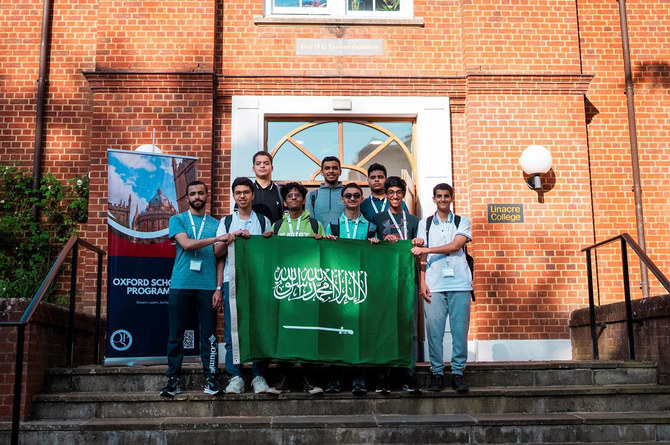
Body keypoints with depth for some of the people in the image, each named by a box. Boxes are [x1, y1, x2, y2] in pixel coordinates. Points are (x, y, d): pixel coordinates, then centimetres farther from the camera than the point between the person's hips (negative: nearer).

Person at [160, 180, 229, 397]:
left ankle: (210, 377, 8)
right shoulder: (177, 220, 9)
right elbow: (186, 244, -8)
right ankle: (173, 379, 8)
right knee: (176, 334, 1)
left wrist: (219, 288, -1)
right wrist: (217, 238, -14)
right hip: (181, 285, -1)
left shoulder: (215, 224, 13)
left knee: (209, 334, 1)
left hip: (207, 287, 1)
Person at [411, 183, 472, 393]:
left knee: (460, 329, -3)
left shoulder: (462, 222, 13)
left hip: (459, 283, 0)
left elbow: (455, 246, -3)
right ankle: (437, 373, 4)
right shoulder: (425, 224, 16)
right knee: (434, 329, -4)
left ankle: (458, 373, 5)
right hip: (433, 285, 0)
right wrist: (422, 282, -1)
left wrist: (426, 249, -7)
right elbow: (421, 256, 10)